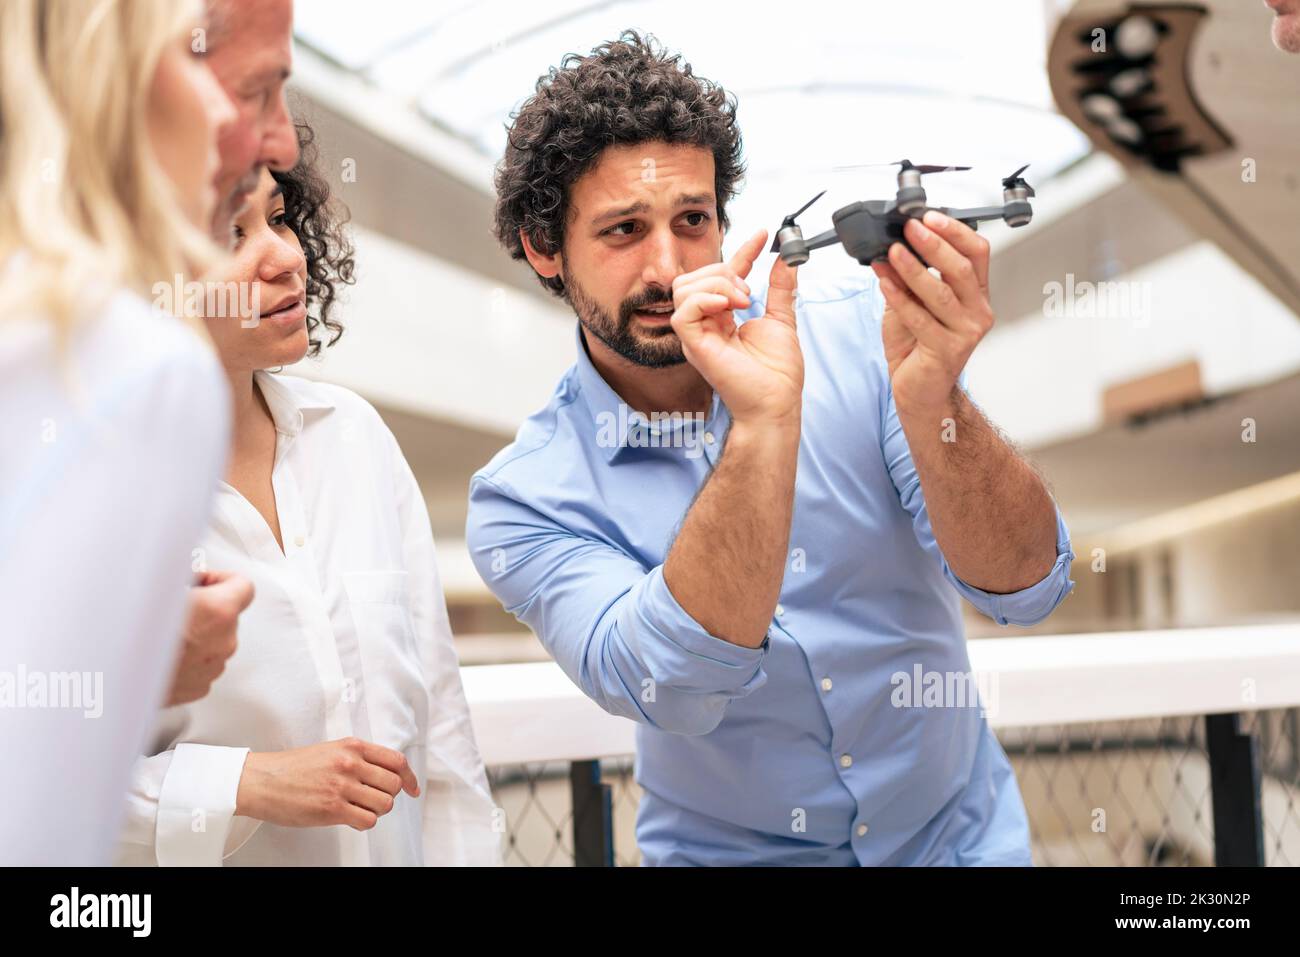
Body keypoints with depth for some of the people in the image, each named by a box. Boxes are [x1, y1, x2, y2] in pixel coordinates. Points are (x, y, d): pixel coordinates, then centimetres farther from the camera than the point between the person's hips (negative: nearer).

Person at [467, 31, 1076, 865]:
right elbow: (673, 691, -26)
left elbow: (1026, 587, -15)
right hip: (733, 853, -1)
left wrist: (930, 398, -31)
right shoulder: (526, 499, -11)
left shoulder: (853, 333, -9)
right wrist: (762, 424, -34)